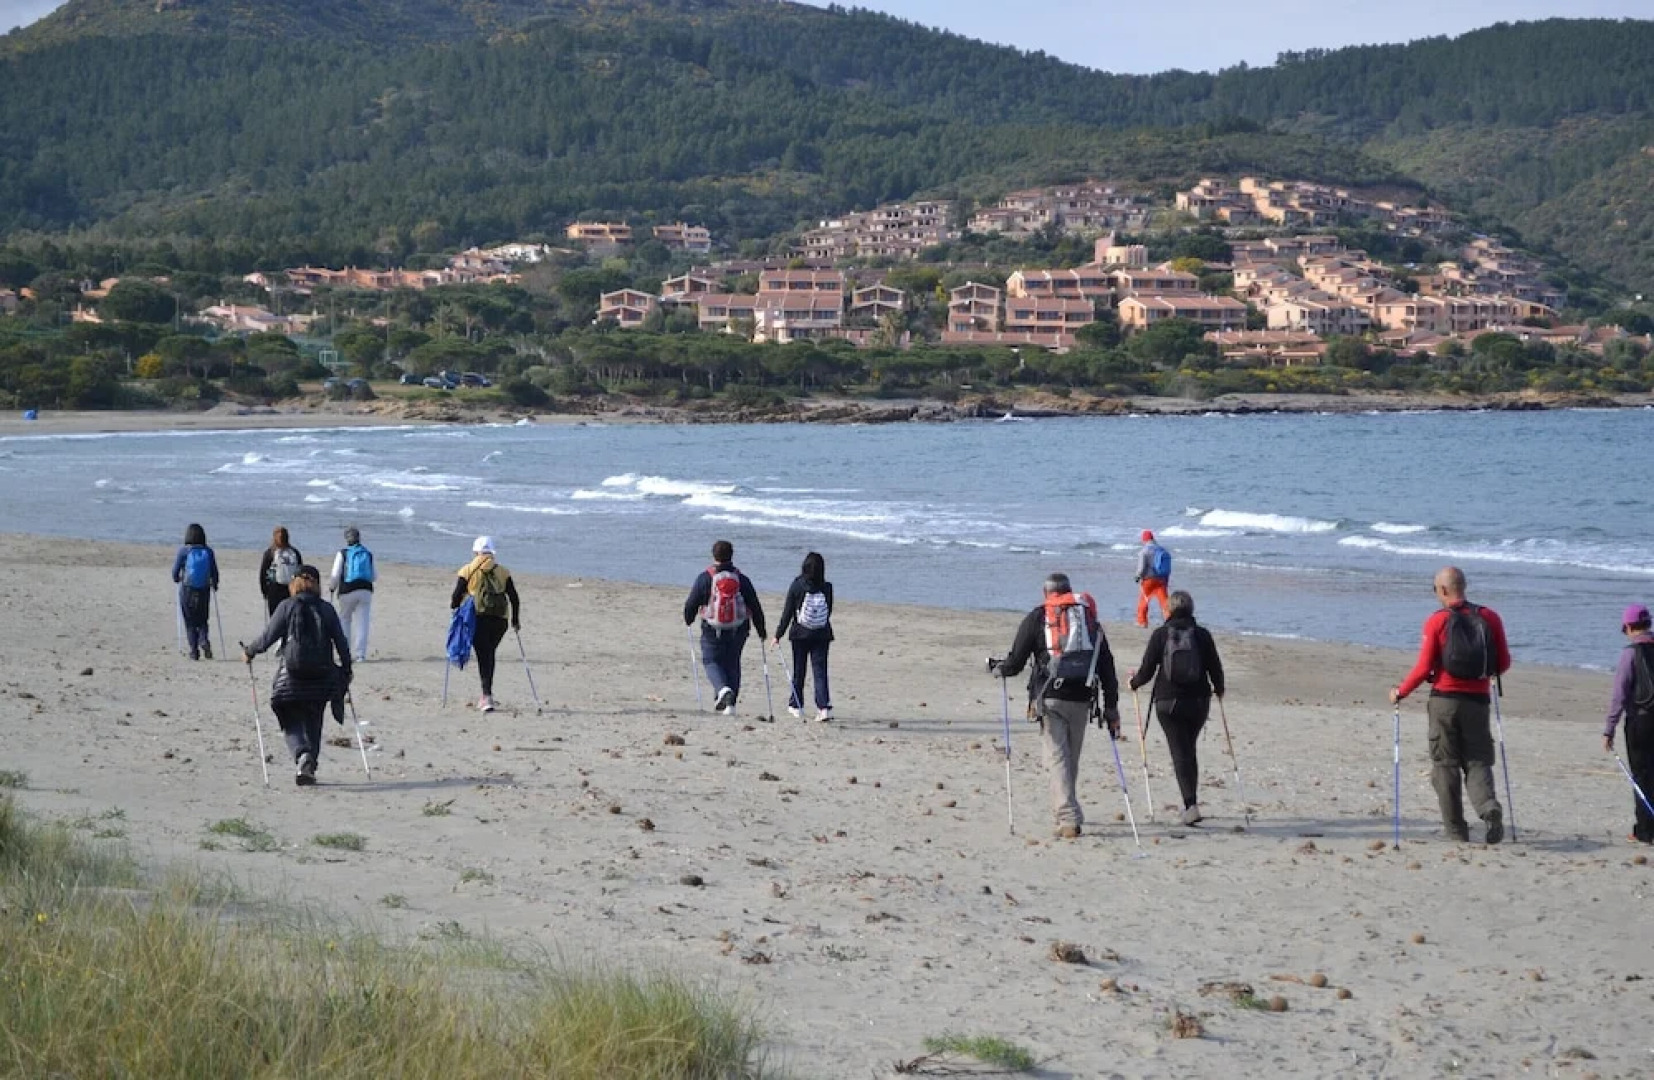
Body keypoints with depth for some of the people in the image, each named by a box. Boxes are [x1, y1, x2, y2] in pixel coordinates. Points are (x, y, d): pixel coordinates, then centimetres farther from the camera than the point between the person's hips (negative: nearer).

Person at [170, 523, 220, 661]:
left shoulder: (184, 551, -7)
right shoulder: (208, 551, -2)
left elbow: (175, 571, -3)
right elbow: (214, 572, 1)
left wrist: (177, 579, 20)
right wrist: (214, 585, 21)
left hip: (187, 590, -2)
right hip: (204, 591, 2)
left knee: (190, 623, 8)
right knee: (202, 621, 15)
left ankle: (194, 651, 4)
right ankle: (204, 641, -10)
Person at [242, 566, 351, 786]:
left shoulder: (287, 606, -4)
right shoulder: (327, 609, 2)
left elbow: (267, 637, -5)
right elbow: (341, 643, 3)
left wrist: (249, 651, 12)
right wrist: (346, 671, 16)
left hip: (291, 677, -2)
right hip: (321, 677, 2)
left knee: (293, 724, 5)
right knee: (313, 723, 18)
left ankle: (302, 755, -22)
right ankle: (310, 767, 18)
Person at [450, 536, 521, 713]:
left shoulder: (467, 571, 5)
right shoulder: (503, 572, 12)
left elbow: (456, 596, 1)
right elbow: (514, 599, 9)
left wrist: (453, 612, 17)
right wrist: (516, 621, 18)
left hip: (478, 618, -3)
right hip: (500, 620, 3)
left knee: (484, 657, -2)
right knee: (489, 654, 18)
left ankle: (488, 696, -14)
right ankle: (486, 696, 21)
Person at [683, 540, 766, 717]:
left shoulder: (705, 578, -8)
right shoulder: (741, 579, -1)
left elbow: (691, 603, -3)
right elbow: (755, 606, 4)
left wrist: (688, 620, 18)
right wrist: (760, 630, 15)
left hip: (712, 630, -3)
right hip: (738, 631, 3)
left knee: (711, 661, 7)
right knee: (732, 663, 15)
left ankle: (723, 689, -21)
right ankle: (729, 703, 13)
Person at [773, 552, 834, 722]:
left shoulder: (796, 586, -10)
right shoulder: (827, 588, -6)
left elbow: (787, 613, -8)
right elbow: (829, 612, 3)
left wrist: (778, 635, -2)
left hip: (800, 634, -1)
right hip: (822, 634, 1)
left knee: (798, 670, 13)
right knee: (820, 670, 2)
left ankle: (796, 706, 23)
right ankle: (824, 706, -12)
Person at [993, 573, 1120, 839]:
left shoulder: (1036, 618, 6)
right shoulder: (1091, 619, 15)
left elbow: (1015, 662, 3)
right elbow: (1107, 668, 12)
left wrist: (998, 669, 26)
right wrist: (1111, 708, 14)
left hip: (1050, 697, -3)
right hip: (1081, 699, 3)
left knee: (1057, 757, -5)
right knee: (1072, 757, 15)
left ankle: (1068, 819, -16)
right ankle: (1065, 810, 27)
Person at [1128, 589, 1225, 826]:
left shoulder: (1160, 634, -4)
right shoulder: (1202, 635, 0)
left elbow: (1147, 670, -3)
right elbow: (1215, 668, 3)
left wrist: (1134, 683, 17)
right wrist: (1218, 689, 24)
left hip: (1167, 702, -2)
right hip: (1198, 700, 2)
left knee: (1180, 753, -2)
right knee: (1189, 750, 19)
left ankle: (1191, 805, -14)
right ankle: (1191, 802, 23)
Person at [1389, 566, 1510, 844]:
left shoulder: (1437, 621, -6)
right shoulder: (1490, 618, 3)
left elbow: (1424, 668, -8)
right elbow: (1504, 663, 6)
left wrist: (1401, 692, 7)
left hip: (1444, 699, -2)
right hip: (1478, 700, 3)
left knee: (1446, 765, 7)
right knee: (1477, 762, 8)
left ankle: (1456, 829, 5)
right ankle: (1489, 807, -19)